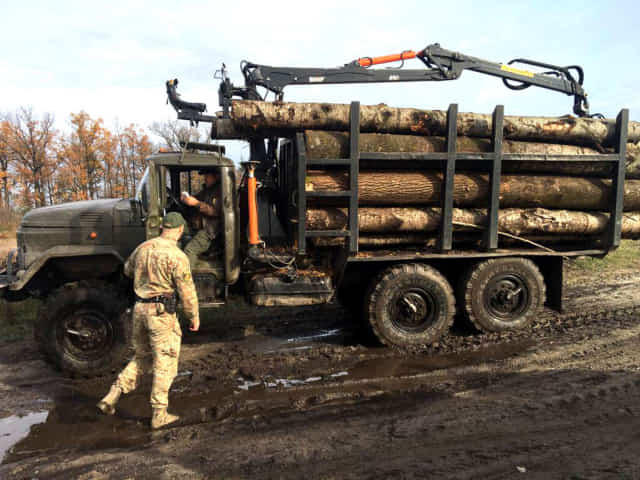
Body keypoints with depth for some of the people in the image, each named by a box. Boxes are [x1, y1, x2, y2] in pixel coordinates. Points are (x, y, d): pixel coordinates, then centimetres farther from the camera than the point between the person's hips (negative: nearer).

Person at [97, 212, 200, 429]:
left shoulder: (143, 248, 6)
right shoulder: (177, 256, -15)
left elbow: (128, 270, 25)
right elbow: (187, 292, -13)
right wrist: (194, 317, -1)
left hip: (139, 308, 7)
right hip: (162, 311, -7)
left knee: (142, 357, 23)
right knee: (165, 362, 5)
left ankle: (112, 396, 17)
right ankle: (159, 415, 13)